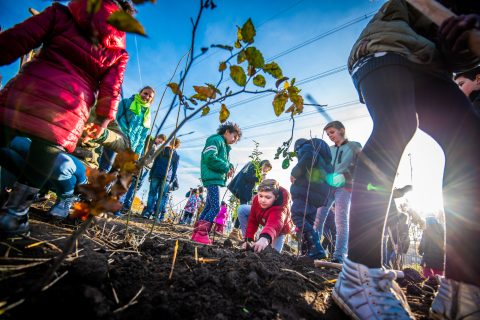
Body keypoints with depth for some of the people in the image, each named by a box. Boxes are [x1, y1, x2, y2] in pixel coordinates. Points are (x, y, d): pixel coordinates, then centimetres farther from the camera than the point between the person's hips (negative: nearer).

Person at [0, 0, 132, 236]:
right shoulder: (119, 49, 13)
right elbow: (111, 90, 7)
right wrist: (103, 121, 11)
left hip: (28, 88, 1)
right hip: (70, 110, 0)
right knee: (41, 162, 6)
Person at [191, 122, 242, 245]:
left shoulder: (225, 146, 23)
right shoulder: (216, 140, -7)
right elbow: (210, 158, -20)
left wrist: (229, 166, 2)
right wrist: (226, 167, -14)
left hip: (216, 178, 10)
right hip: (212, 178, -10)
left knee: (209, 206, 10)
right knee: (215, 207, -14)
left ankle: (197, 233, 17)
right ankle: (201, 234, -11)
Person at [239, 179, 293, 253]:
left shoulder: (280, 208, -47)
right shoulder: (257, 199, -31)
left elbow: (274, 225, -68)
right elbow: (252, 221, -21)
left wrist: (265, 238, -88)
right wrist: (248, 240, -26)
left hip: (280, 228, -4)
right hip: (264, 220, 4)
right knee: (242, 210, -13)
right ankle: (248, 244, -4)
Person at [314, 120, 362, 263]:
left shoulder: (354, 146, 9)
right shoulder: (329, 149, 21)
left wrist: (343, 176, -15)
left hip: (344, 187, -4)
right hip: (327, 186, 4)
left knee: (341, 220, -8)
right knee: (318, 217, -4)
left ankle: (339, 255, -4)